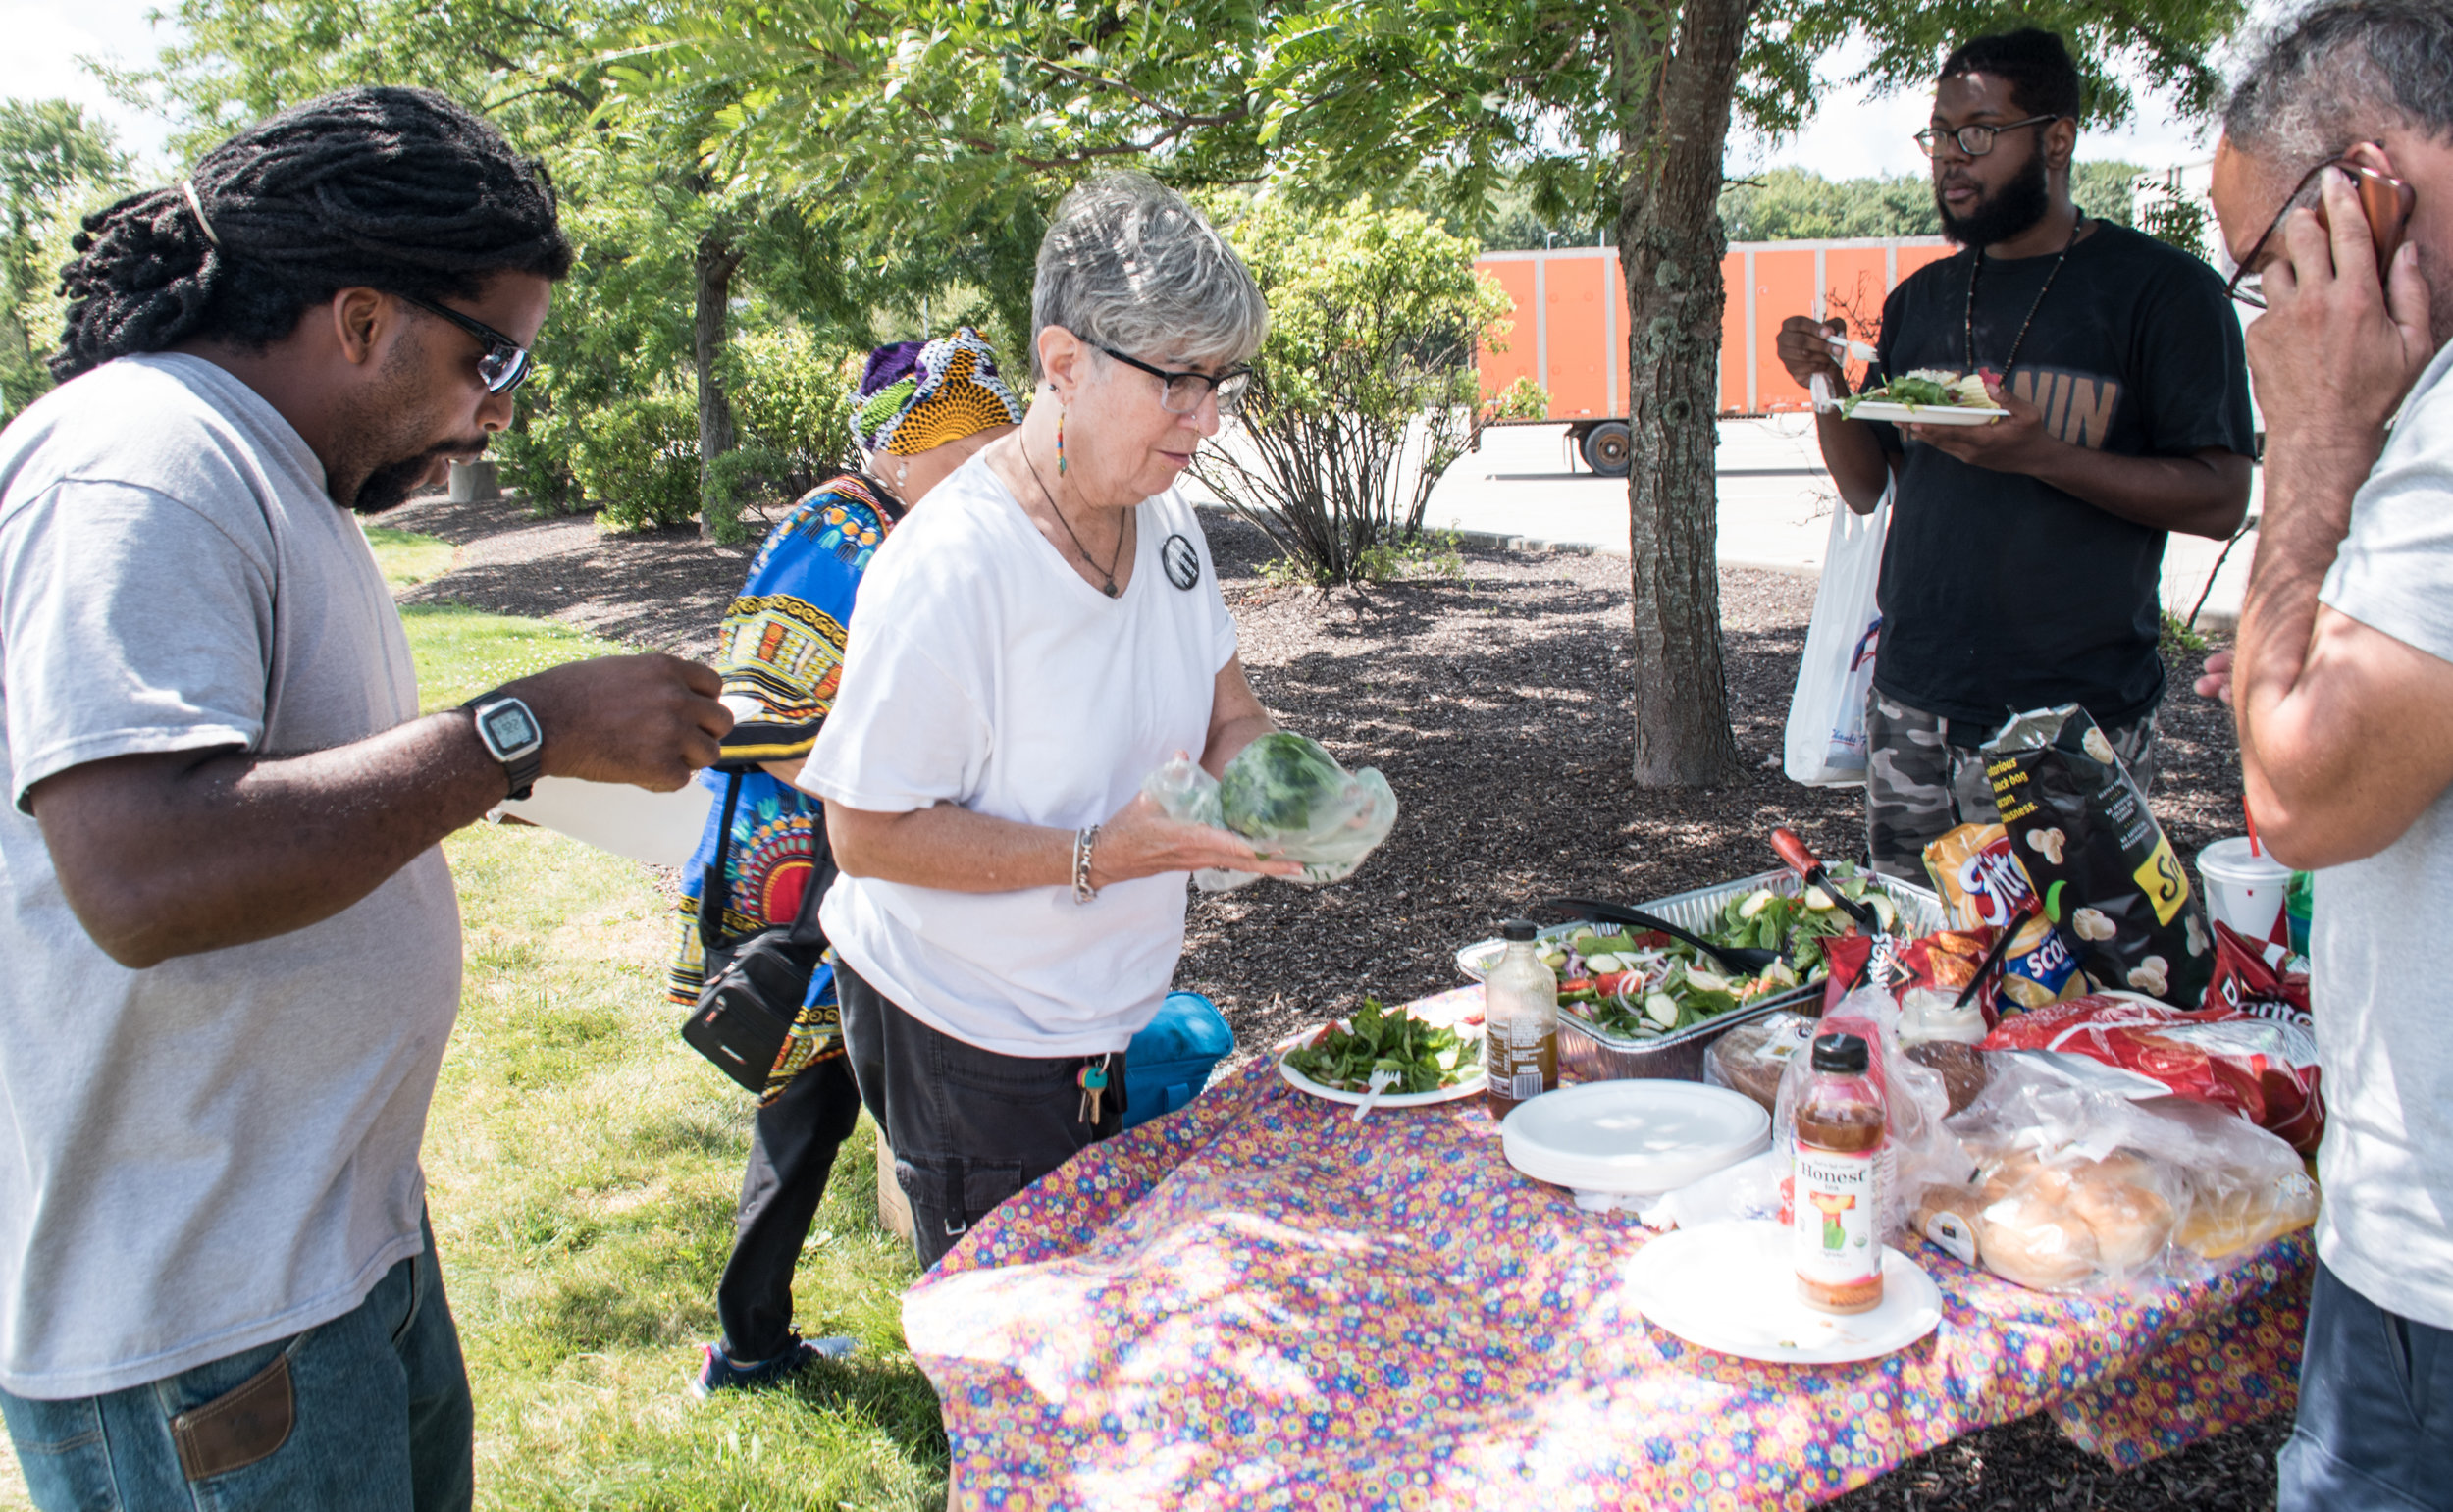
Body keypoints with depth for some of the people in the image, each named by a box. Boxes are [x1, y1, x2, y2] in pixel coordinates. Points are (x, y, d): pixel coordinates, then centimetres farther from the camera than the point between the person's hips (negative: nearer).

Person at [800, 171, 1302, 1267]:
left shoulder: (1166, 519, -2)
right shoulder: (948, 568, -27)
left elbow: (1228, 716, 6)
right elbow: (868, 834, -23)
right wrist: (1097, 857, -30)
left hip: (1114, 1014, 7)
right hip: (967, 1042, -7)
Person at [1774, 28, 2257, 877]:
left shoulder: (2163, 290, -3)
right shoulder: (1920, 300, 13)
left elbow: (2221, 500, -9)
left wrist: (2040, 455, -22)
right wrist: (1828, 384, -4)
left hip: (2075, 721, -5)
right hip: (1912, 706, 5)